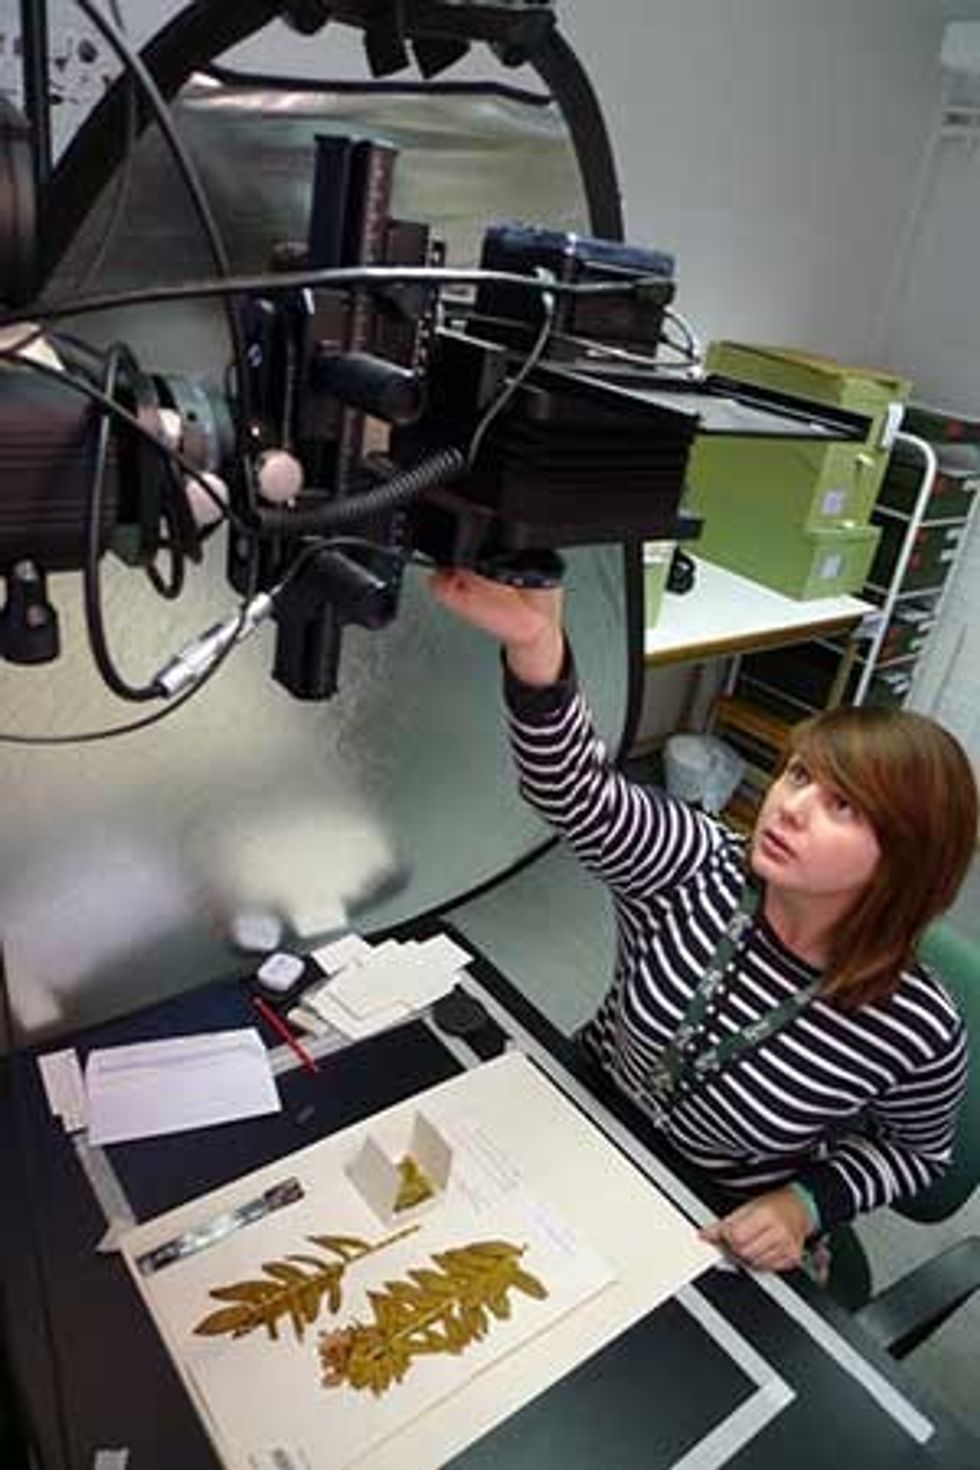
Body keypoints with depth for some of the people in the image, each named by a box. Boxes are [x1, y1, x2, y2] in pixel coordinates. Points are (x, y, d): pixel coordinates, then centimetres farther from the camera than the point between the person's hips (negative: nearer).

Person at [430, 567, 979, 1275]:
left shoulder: (917, 1032, -23)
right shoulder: (696, 867, -22)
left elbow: (915, 1150, -2)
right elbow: (574, 788, -41)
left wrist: (805, 1206, -19)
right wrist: (535, 645, -60)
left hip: (717, 1226, -1)